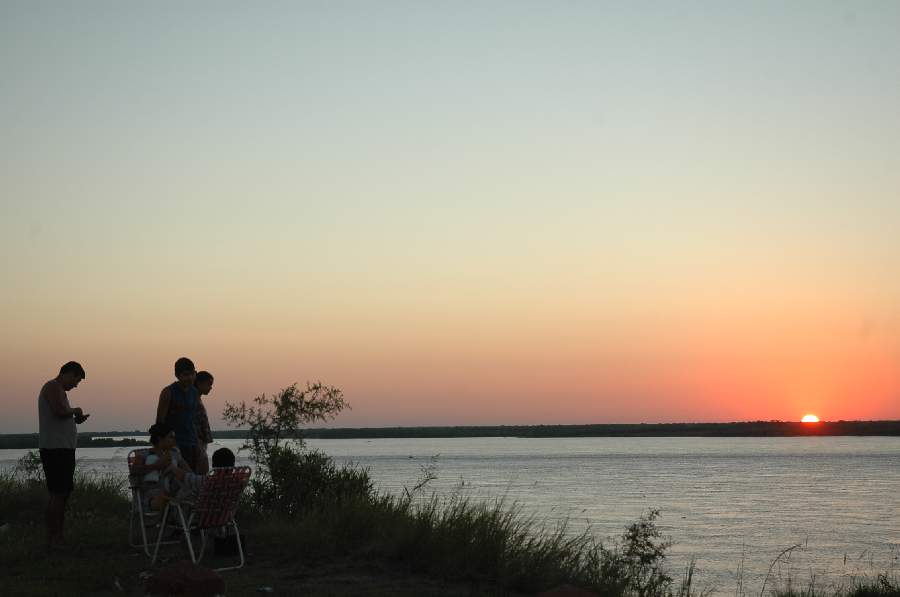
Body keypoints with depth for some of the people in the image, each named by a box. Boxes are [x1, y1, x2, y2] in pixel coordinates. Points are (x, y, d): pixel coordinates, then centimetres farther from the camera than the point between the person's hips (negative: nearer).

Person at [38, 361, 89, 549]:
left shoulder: (58, 389, 22)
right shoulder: (53, 387, -9)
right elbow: (60, 411, -24)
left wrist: (75, 419, 13)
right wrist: (75, 411, -6)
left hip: (63, 449, 11)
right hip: (55, 449, -11)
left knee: (64, 493, 11)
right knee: (58, 494, -11)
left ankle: (58, 537, 15)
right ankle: (52, 538, -10)